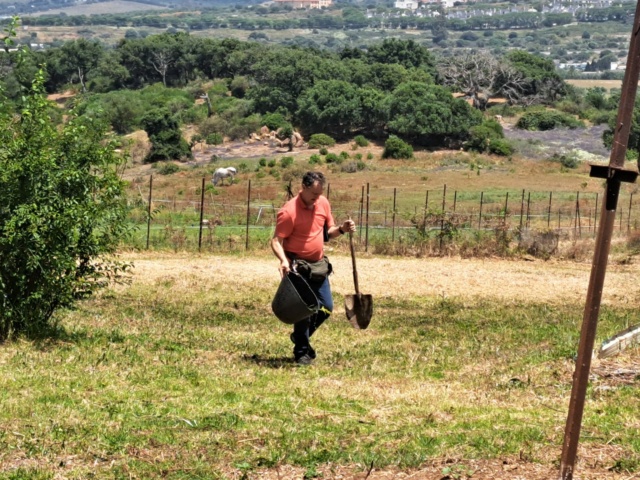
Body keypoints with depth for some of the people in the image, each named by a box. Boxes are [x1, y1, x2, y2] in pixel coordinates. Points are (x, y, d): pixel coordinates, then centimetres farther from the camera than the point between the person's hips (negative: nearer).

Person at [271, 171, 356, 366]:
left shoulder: (323, 203, 3)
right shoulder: (289, 211, -19)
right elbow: (276, 241, -19)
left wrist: (341, 229, -7)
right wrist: (283, 260, -37)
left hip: (318, 265, 7)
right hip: (297, 266, -7)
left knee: (326, 307, 10)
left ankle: (300, 336, 32)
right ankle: (301, 352, 7)